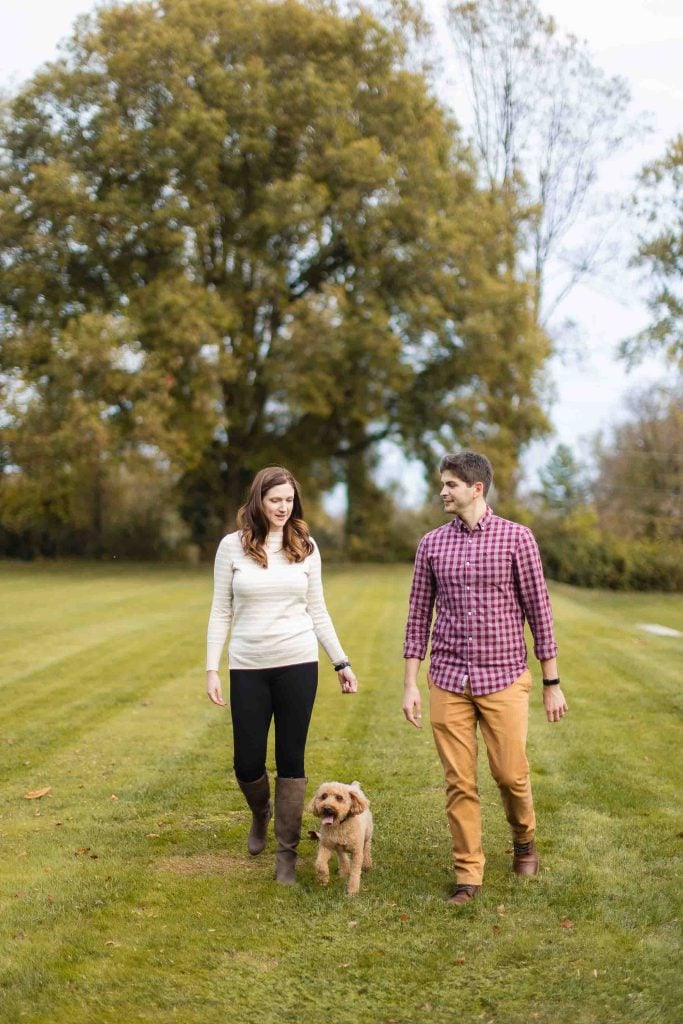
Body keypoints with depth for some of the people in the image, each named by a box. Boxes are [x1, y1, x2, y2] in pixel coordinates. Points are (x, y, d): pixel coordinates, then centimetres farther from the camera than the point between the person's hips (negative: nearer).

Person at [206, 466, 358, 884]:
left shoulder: (306, 547, 4)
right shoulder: (233, 546, 0)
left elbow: (318, 611, 10)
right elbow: (221, 612, 3)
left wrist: (342, 662, 7)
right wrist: (212, 668, -3)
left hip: (298, 665, 0)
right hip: (248, 668, 0)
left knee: (291, 759, 2)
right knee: (248, 763, 2)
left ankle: (287, 853, 14)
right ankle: (261, 814, 37)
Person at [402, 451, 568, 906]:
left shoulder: (517, 538, -3)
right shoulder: (431, 545, 5)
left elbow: (539, 610, -1)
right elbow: (419, 616, 8)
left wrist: (552, 683, -1)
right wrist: (411, 684, 3)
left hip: (504, 679, -2)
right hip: (449, 680, 2)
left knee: (511, 774, 2)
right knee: (460, 782, 2)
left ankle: (524, 838, 32)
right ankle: (468, 874, 12)